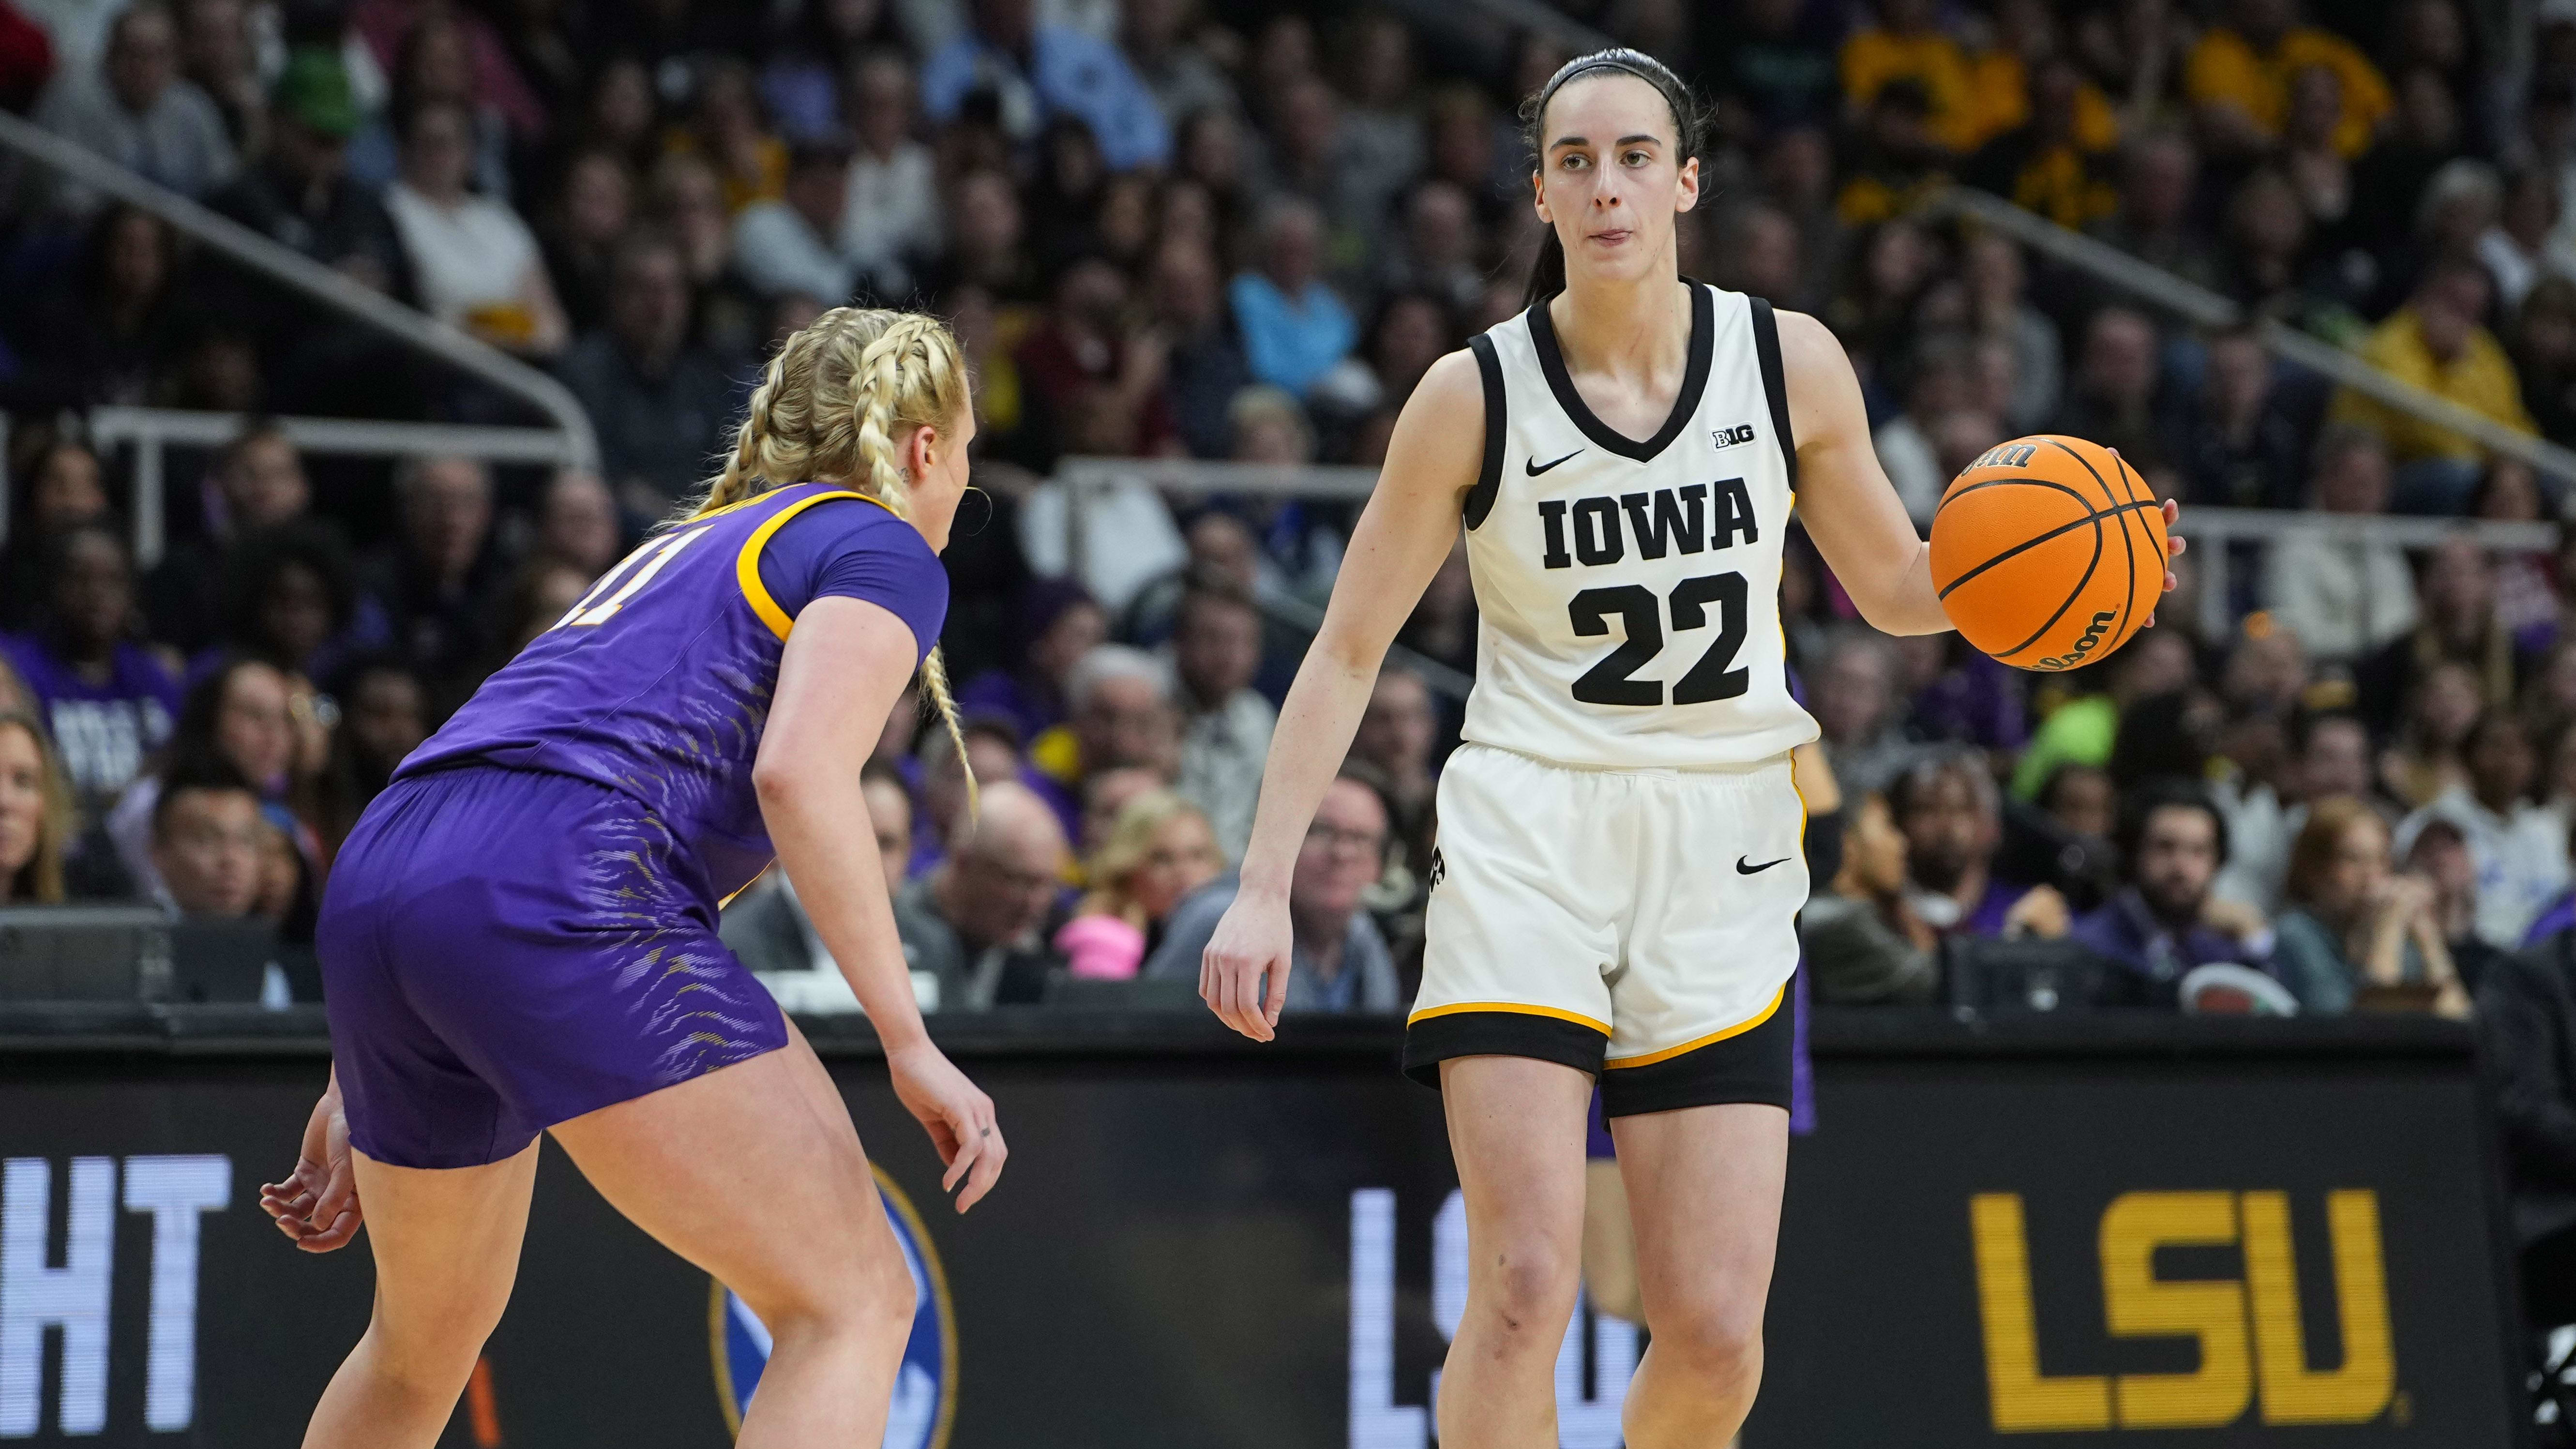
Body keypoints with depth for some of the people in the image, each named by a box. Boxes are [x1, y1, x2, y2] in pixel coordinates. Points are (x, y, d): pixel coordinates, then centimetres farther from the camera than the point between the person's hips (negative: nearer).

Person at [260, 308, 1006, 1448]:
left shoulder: (691, 544, 33)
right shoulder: (881, 550, 9)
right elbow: (798, 774, -12)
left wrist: (359, 1088, 34)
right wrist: (910, 1045, -12)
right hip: (565, 899, -9)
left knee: (425, 1344, 28)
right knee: (855, 1303, -8)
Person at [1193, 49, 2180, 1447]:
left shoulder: (1791, 362, 0)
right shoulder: (1474, 395, -5)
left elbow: (1893, 587, 13)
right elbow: (1348, 652, 0)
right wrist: (1264, 887, -6)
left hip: (1722, 859, 2)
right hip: (1526, 845, -2)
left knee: (1716, 1336, -4)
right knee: (1525, 1284, -17)